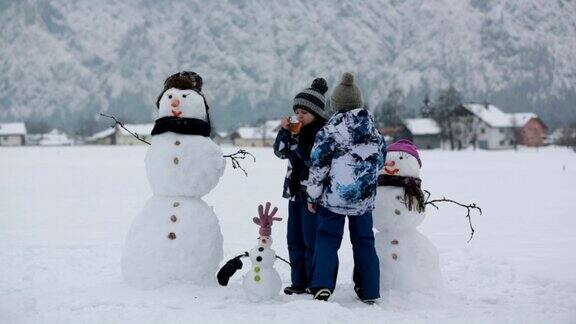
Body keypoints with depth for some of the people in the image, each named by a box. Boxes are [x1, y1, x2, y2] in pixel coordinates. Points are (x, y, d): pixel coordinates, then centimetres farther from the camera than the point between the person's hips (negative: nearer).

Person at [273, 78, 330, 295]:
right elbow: (280, 152, 11)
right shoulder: (298, 130, 12)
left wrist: (295, 142, -18)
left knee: (311, 241, -4)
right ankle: (299, 282, 20)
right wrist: (284, 131, -2)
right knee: (294, 239, 12)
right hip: (295, 191, 8)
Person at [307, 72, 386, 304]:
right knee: (364, 242, 14)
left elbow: (318, 165, -8)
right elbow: (380, 161, 17)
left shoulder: (329, 131, -10)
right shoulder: (374, 133, 5)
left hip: (333, 198, -4)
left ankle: (322, 286, -8)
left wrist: (313, 196, 0)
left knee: (327, 239, 7)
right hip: (364, 199, 4)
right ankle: (369, 292, 18)